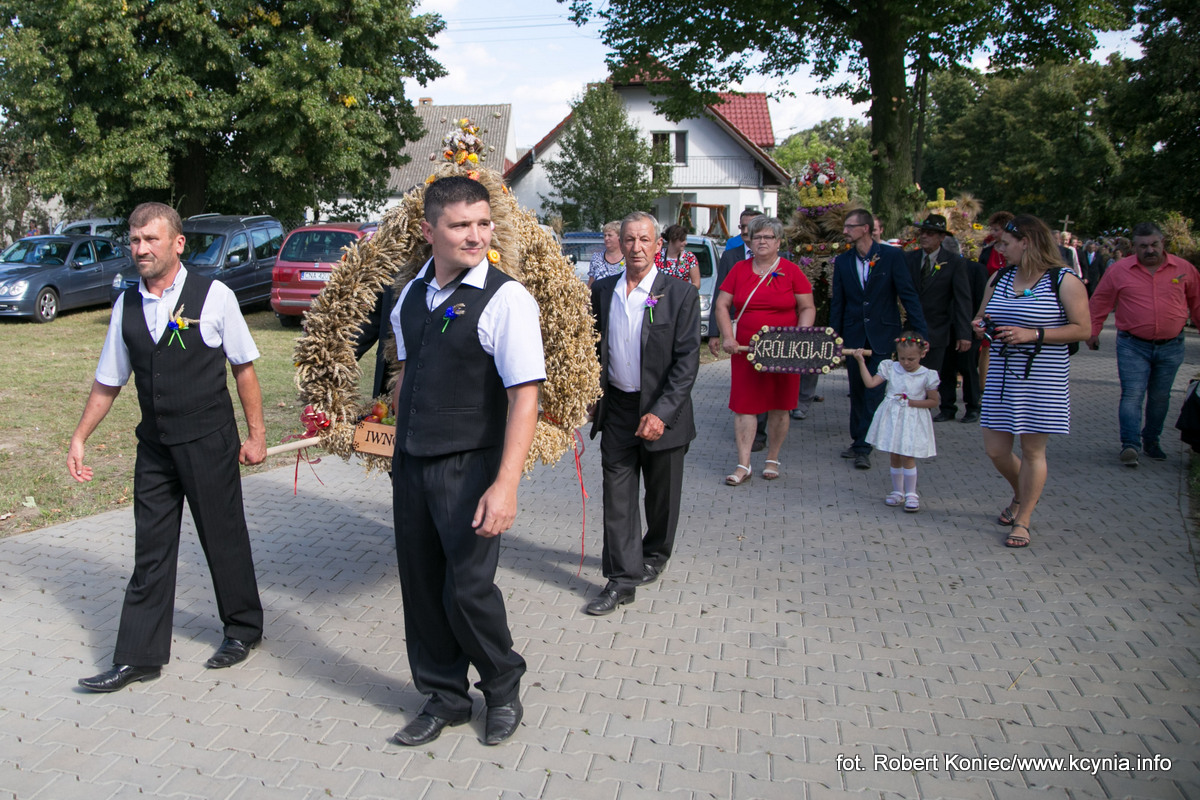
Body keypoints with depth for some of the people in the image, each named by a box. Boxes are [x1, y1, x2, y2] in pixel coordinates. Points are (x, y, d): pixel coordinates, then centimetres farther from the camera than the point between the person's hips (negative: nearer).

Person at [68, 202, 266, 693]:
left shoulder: (214, 297, -7)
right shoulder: (127, 306, 5)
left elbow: (244, 368, -3)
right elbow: (108, 382, 13)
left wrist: (257, 434, -3)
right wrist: (79, 439, 11)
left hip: (209, 443, -4)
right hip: (155, 447, 4)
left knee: (224, 540, 8)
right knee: (151, 550, 9)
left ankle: (243, 629, 30)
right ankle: (138, 657, 19)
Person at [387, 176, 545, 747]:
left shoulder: (506, 299, -13)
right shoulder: (412, 295, 7)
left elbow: (524, 397, -19)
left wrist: (506, 484, -26)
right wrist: (402, 440, 16)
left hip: (469, 467, -6)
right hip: (411, 463, 6)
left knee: (468, 589, -3)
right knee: (421, 586, 13)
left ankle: (503, 690, 27)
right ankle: (444, 698, 34)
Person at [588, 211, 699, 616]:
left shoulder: (680, 294, -8)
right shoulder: (602, 290, 4)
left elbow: (687, 360, -11)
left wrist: (661, 413, -18)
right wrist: (593, 394, 4)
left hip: (661, 412, -2)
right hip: (617, 408, 3)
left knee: (661, 493, 13)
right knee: (617, 494, 1)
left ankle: (655, 554, 38)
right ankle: (623, 578, 8)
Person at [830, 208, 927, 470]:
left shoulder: (892, 255, -5)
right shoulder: (843, 261, 5)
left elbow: (908, 294, -6)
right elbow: (838, 302, 9)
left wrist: (919, 330, -12)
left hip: (883, 335, -4)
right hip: (854, 336, 4)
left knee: (874, 391, -6)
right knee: (857, 392, 12)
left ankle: (863, 447, -1)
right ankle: (858, 440, 25)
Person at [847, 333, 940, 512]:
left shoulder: (927, 376, -6)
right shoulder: (890, 368, 0)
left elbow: (933, 402, -1)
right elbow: (870, 382, -9)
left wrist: (912, 402, -12)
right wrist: (861, 362, -14)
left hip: (912, 421, -3)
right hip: (891, 417, 3)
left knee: (907, 457, -7)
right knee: (895, 457, 10)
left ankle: (911, 494, 6)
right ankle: (898, 491, 23)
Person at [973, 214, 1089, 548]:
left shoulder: (1064, 281, -7)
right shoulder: (999, 278, 10)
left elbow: (1082, 329, -10)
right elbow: (982, 317, 22)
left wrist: (1033, 334, -19)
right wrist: (981, 326, -3)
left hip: (1042, 379, -5)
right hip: (1002, 376, 5)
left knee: (1032, 450, 1)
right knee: (995, 449, 6)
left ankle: (1022, 521, 15)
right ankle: (1022, 495, 37)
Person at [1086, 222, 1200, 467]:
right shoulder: (1119, 270, -3)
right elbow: (1099, 302, 5)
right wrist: (1093, 332, 4)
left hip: (1170, 346, 2)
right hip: (1133, 346, -2)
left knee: (1160, 398, 11)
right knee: (1132, 395, -10)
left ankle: (1151, 441, 25)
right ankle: (1130, 445, -11)